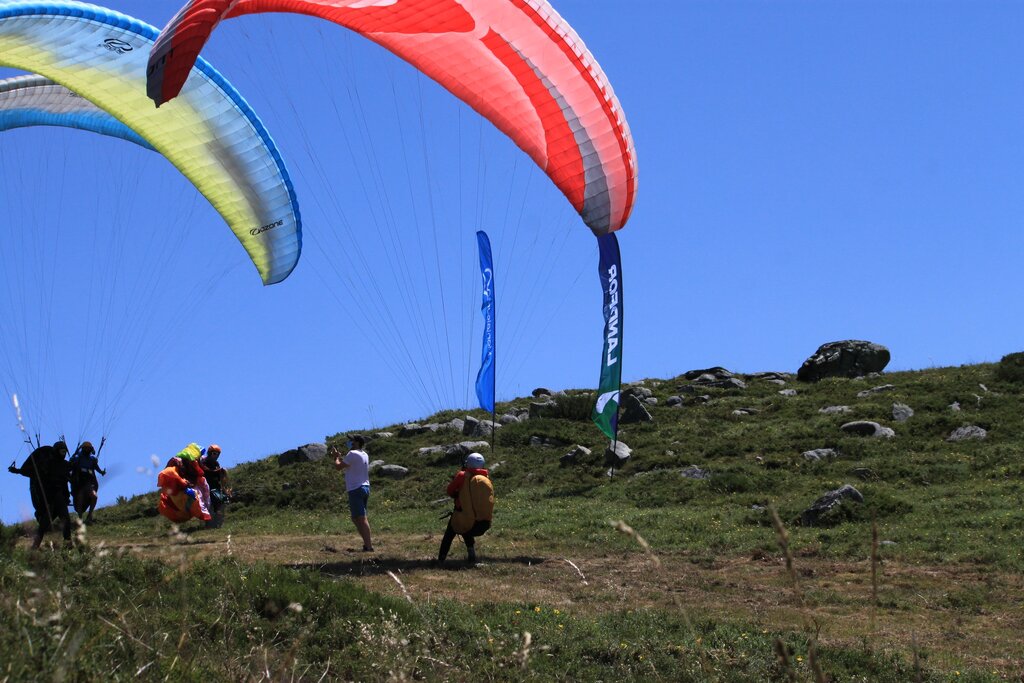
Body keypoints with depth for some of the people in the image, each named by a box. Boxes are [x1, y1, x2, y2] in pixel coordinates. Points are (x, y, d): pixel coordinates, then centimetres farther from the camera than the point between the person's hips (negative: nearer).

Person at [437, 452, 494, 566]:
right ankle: (471, 554, 23)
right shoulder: (486, 478, 6)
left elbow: (450, 491, 6)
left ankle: (441, 558, 24)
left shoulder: (463, 476, -4)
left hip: (466, 524, -3)